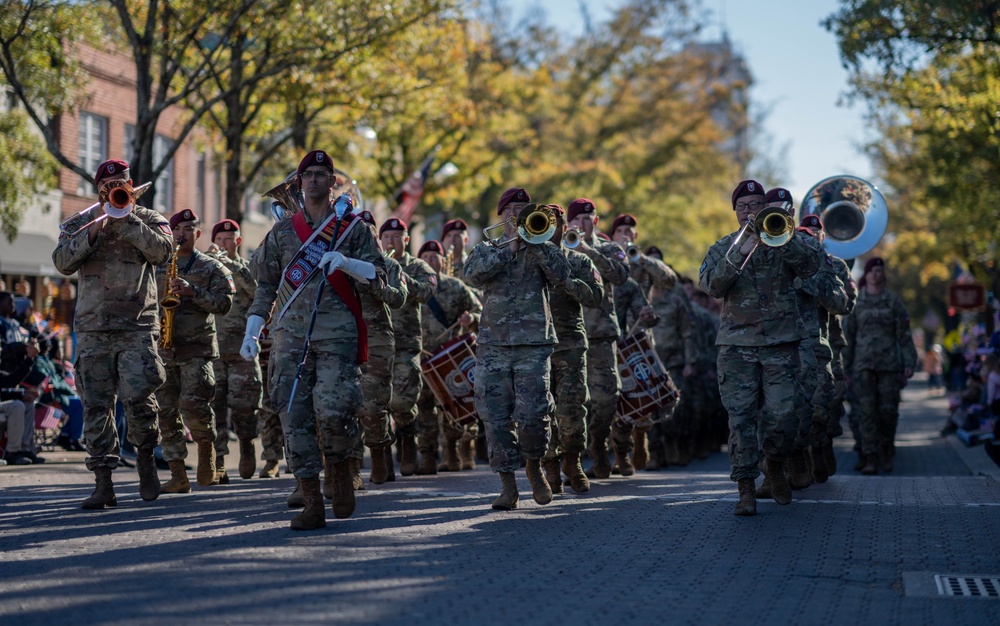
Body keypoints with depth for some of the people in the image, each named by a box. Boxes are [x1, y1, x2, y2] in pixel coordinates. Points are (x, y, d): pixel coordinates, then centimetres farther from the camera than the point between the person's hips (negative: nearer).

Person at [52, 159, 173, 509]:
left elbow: (162, 251, -9)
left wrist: (125, 221, -12)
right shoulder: (80, 223, 14)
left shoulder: (148, 220, 11)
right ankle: (103, 483, 3)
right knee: (96, 406, -2)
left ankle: (145, 458, 10)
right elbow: (63, 262, -1)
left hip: (137, 326, -2)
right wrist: (94, 228, -10)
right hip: (92, 329, 2)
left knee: (137, 396, -16)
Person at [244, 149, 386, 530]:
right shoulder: (281, 231, 16)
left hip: (337, 331, -2)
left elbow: (378, 275, 4)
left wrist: (345, 262, -14)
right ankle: (312, 504, 0)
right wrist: (251, 332, 7)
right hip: (290, 332, 3)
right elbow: (266, 285, 17)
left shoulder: (352, 226, 10)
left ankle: (342, 469, 12)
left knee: (333, 410, -19)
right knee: (295, 416, -5)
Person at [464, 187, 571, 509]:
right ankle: (507, 484, 5)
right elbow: (473, 274, -7)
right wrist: (510, 247, -11)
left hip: (534, 346, -1)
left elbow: (561, 275, -7)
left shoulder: (542, 248, 13)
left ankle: (535, 467, 14)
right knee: (496, 418, -3)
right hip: (494, 346, 1)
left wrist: (532, 241, -10)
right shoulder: (486, 249, 15)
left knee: (532, 415, -13)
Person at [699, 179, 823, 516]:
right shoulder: (722, 247, 13)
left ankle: (775, 466, 22)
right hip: (737, 343, 1)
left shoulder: (787, 238, 11)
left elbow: (810, 266, -8)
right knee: (741, 417, -7)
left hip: (781, 340, 0)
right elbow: (712, 285, -6)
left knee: (781, 417, -6)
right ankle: (746, 488, -2)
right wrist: (740, 252, -17)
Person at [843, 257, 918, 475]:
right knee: (867, 410, -7)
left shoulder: (893, 301, 7)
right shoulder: (856, 302, 8)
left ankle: (886, 453, 19)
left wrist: (909, 363, -4)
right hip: (863, 365, 0)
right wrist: (846, 367, 8)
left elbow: (904, 334, 4)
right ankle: (870, 459, -8)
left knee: (888, 410, -2)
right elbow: (849, 336, 10)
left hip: (889, 364, 0)